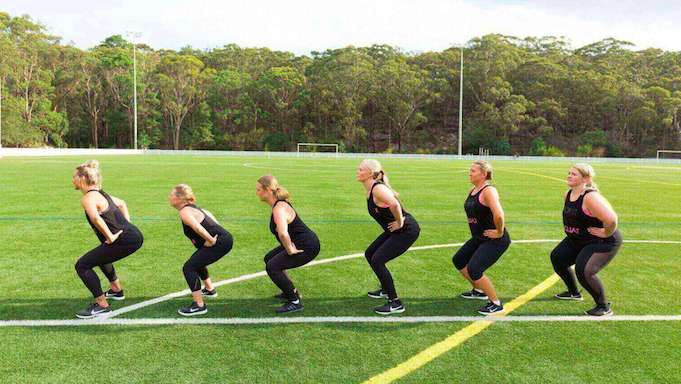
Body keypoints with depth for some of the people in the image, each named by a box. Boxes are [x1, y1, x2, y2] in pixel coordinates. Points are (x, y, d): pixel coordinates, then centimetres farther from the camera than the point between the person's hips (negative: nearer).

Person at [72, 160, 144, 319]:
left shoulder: (88, 198, -12)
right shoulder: (100, 193, 18)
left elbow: (95, 218, -34)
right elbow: (122, 204, 34)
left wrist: (110, 236, -24)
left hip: (125, 240, -10)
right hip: (134, 235, 10)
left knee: (82, 265, -5)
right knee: (100, 255, 36)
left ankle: (102, 305, -2)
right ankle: (117, 290, 50)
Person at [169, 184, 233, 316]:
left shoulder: (184, 212, -14)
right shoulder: (191, 207, 17)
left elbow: (197, 227, -32)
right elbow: (208, 214, 29)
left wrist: (211, 240, -22)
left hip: (220, 242, -11)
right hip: (224, 238, 11)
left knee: (189, 267, -10)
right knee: (197, 261, 33)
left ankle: (199, 306, -8)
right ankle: (209, 289, 51)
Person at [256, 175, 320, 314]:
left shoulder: (278, 209, -25)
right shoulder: (279, 203, 5)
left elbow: (283, 234, -44)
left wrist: (289, 250, -27)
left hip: (307, 247, -10)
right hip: (301, 242, 10)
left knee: (272, 267, -17)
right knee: (269, 258, 20)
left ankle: (295, 302, -6)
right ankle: (291, 290, 31)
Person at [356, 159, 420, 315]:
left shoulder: (377, 188, -23)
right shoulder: (370, 190, 7)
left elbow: (394, 204, -42)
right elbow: (394, 195, 23)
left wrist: (400, 222, -26)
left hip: (406, 230, -10)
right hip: (395, 229, 10)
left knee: (377, 260, -15)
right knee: (369, 254, 17)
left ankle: (396, 303, -6)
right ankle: (386, 290, 36)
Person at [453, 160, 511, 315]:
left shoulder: (488, 191, -22)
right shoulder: (473, 191, 7)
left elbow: (498, 215, -36)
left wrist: (499, 232, -24)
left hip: (494, 240, -10)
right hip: (479, 238, 10)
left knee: (474, 269, -19)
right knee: (458, 261, 17)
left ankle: (496, 304, -1)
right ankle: (479, 290, 36)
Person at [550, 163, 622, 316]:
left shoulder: (590, 197, -29)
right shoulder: (568, 195, 0)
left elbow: (611, 219, -40)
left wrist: (606, 233, -25)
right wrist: (572, 231, 14)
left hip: (603, 242, -10)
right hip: (577, 240, 10)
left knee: (584, 271, -24)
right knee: (557, 258, 14)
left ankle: (604, 307, -1)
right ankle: (574, 293, 36)